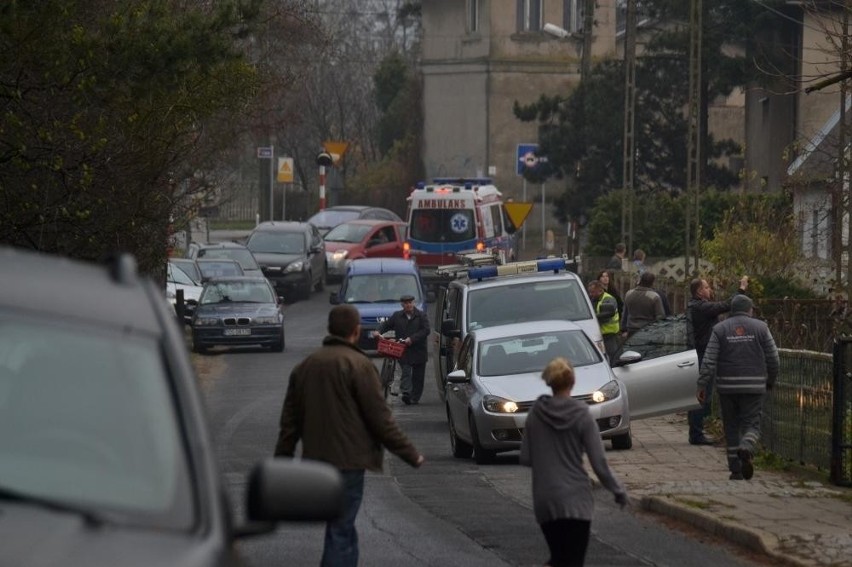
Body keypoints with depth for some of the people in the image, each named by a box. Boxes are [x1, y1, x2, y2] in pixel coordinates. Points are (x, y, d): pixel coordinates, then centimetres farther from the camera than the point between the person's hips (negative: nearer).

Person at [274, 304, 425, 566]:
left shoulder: (305, 366, 12)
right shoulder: (358, 365, -11)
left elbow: (290, 420, 15)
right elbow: (380, 419, -13)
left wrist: (282, 460, 21)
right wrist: (410, 454, -6)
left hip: (315, 460, 7)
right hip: (347, 461, -7)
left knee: (341, 528, 20)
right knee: (341, 533, -6)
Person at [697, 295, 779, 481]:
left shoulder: (720, 329, 3)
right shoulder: (760, 328, 3)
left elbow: (709, 360, -4)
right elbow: (773, 359, 3)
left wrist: (702, 385, -4)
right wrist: (771, 381, 18)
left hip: (727, 386, 1)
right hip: (754, 386, -1)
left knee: (731, 427, 10)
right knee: (751, 424, 2)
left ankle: (736, 469, 8)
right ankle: (746, 448, -30)